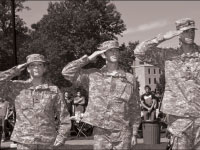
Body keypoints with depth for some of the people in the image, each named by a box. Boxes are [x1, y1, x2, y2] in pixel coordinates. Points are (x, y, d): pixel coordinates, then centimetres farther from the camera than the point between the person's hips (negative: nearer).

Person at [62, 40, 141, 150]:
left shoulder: (129, 79, 5)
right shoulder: (93, 75, 4)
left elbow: (134, 109, 8)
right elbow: (67, 72, -4)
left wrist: (134, 133, 4)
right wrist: (89, 58, -2)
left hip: (123, 133, 1)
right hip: (101, 132, 0)